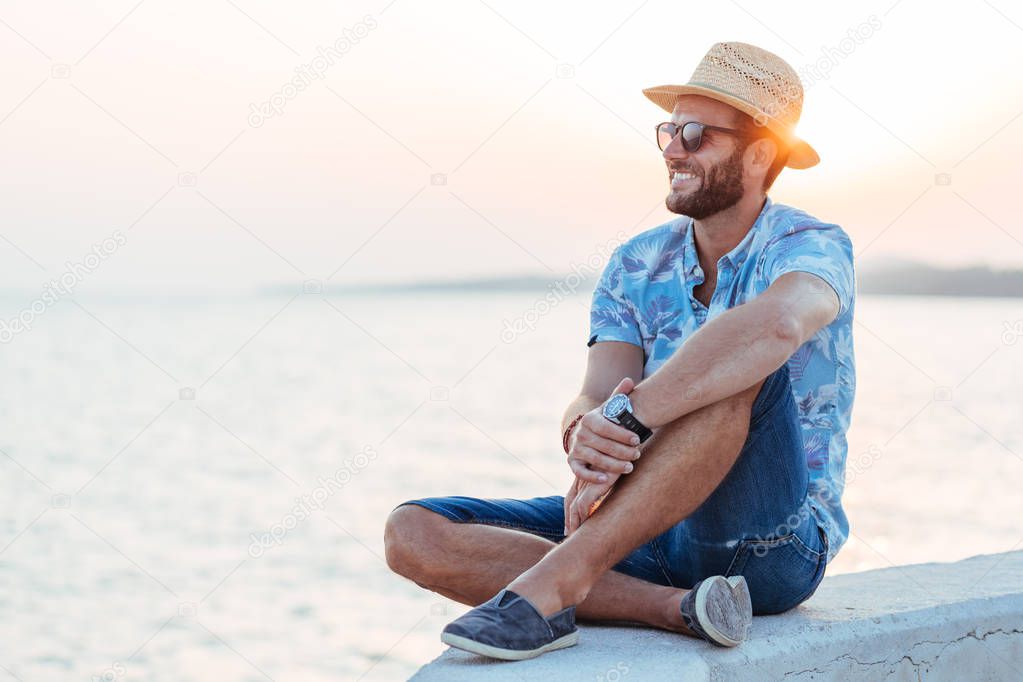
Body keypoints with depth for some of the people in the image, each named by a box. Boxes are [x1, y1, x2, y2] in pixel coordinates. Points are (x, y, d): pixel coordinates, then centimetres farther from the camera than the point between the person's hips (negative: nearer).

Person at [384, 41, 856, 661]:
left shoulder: (811, 247, -10)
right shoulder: (638, 266, 8)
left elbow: (778, 324, -37)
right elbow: (598, 396, -8)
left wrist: (625, 418, -40)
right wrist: (585, 432, -33)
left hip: (773, 542, -6)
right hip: (653, 537, 6)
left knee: (738, 372, -36)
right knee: (415, 534, -11)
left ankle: (553, 584, -33)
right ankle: (678, 608, -24)